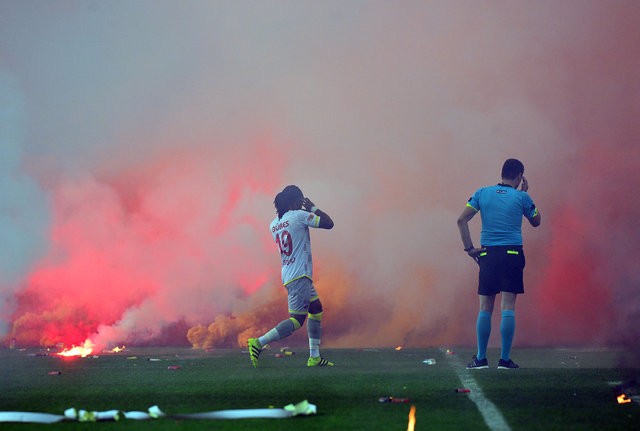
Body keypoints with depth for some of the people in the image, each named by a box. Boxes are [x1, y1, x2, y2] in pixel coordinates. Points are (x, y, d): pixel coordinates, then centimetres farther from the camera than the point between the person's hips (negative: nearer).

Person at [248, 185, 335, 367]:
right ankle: (259, 342, -19)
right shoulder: (299, 216, -10)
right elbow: (328, 223, -6)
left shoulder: (274, 224, 11)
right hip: (299, 277, -9)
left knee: (316, 310, 17)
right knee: (297, 320, -11)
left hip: (288, 275, 9)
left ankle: (314, 357, 17)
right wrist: (312, 208, 7)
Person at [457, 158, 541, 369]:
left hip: (488, 254, 2)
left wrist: (469, 248, 3)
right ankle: (505, 359, -2)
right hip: (512, 254, -2)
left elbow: (461, 220, 1)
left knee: (485, 308, 7)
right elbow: (536, 221, 17)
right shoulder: (521, 197, 1)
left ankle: (481, 358, 7)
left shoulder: (482, 193, 7)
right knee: (508, 308, -1)